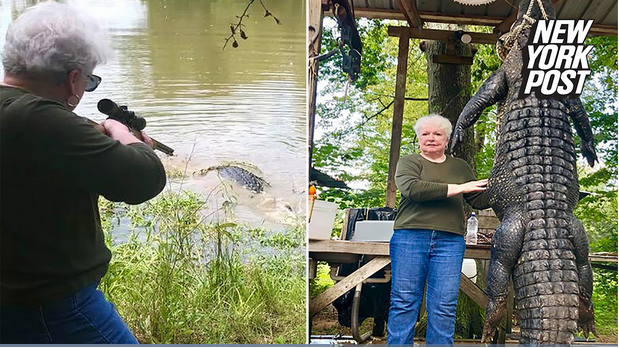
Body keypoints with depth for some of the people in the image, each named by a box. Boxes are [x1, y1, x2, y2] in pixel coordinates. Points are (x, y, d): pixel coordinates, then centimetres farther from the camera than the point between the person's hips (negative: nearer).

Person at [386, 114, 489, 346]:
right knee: (404, 302, -2)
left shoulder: (460, 166, 22)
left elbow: (479, 200, 22)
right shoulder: (408, 162, 9)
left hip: (449, 242, 3)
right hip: (410, 238, -2)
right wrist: (458, 188, -11)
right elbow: (412, 189, -11)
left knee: (444, 307, -2)